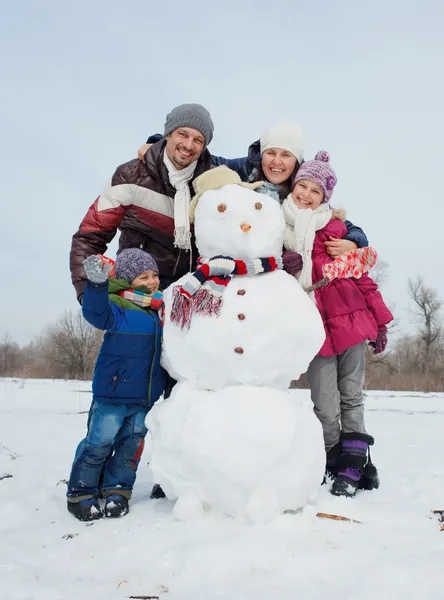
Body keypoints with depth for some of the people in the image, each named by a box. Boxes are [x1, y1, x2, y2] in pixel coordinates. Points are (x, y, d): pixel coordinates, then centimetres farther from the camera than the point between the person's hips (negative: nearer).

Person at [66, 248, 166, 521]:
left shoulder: (163, 308, 10)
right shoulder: (118, 307, -11)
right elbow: (96, 312, -30)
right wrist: (97, 283, -46)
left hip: (146, 396, 6)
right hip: (113, 393, -5)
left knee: (132, 443, 11)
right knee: (100, 442, 0)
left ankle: (117, 490, 27)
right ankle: (80, 493, 18)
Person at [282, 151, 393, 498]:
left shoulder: (334, 227, 1)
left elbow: (359, 271, 5)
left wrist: (379, 320, 4)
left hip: (350, 319, 0)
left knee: (352, 396, 9)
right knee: (326, 408, 0)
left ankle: (353, 465, 23)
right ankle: (335, 460, 22)